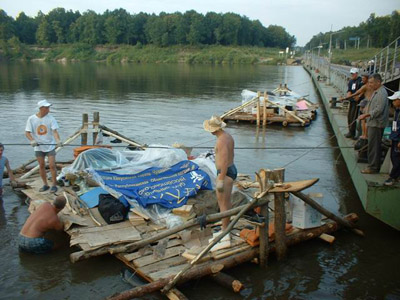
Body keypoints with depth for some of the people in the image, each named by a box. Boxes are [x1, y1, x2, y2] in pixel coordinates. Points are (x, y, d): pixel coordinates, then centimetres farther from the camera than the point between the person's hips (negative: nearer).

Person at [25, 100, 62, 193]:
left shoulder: (50, 118, -8)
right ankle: (45, 184, 24)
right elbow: (27, 132, -4)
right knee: (41, 165, 10)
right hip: (38, 146, 2)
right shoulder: (31, 119, -6)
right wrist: (32, 140, -23)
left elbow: (54, 131, -16)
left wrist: (58, 140, -34)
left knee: (52, 165, -6)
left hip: (50, 146, -1)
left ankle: (54, 185, 5)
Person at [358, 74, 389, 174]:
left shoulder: (382, 93, -17)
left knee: (373, 146, -5)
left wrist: (365, 115, -21)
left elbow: (379, 109, -23)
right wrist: (366, 115, 14)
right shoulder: (376, 92, 15)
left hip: (376, 124, -10)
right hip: (373, 123, 10)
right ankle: (374, 165, 23)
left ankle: (373, 167, 1)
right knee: (374, 145, 15)